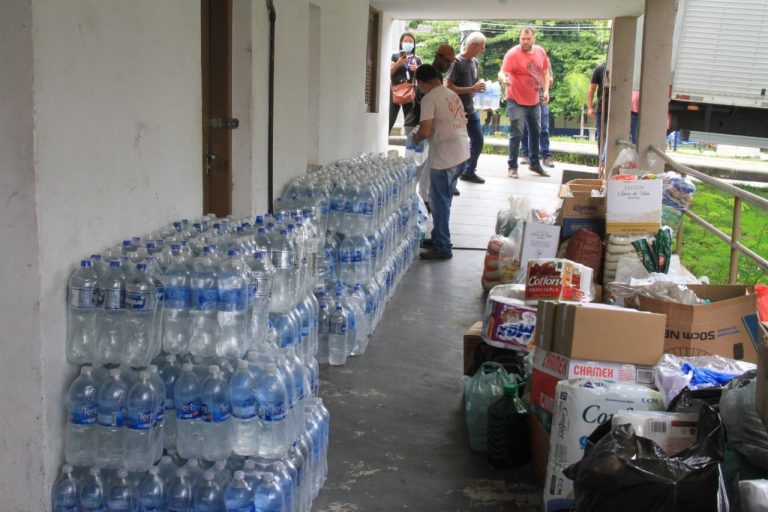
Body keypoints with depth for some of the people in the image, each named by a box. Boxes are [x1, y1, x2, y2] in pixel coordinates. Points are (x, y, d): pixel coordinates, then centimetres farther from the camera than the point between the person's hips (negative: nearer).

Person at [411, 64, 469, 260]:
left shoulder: (429, 98, -12)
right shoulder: (452, 94, 15)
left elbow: (426, 131, -19)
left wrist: (417, 138, 1)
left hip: (444, 157, -9)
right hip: (461, 153, 9)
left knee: (439, 201, -1)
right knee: (443, 198, 18)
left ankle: (442, 247, 3)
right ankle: (438, 238, 28)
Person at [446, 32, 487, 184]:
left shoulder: (475, 62, 8)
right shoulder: (457, 62, -15)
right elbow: (448, 87, -19)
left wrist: (480, 88, 1)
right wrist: (471, 89, -22)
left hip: (471, 110, 8)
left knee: (478, 141, 14)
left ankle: (469, 171, 30)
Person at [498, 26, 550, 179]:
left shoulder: (541, 52, -1)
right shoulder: (513, 53, -18)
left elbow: (545, 72, 13)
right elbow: (502, 72, -28)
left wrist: (546, 90, 4)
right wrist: (504, 79, -50)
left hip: (535, 101, 6)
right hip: (517, 101, -6)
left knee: (536, 132, 17)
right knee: (516, 134, -8)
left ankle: (534, 163, 33)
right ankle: (512, 167, 3)